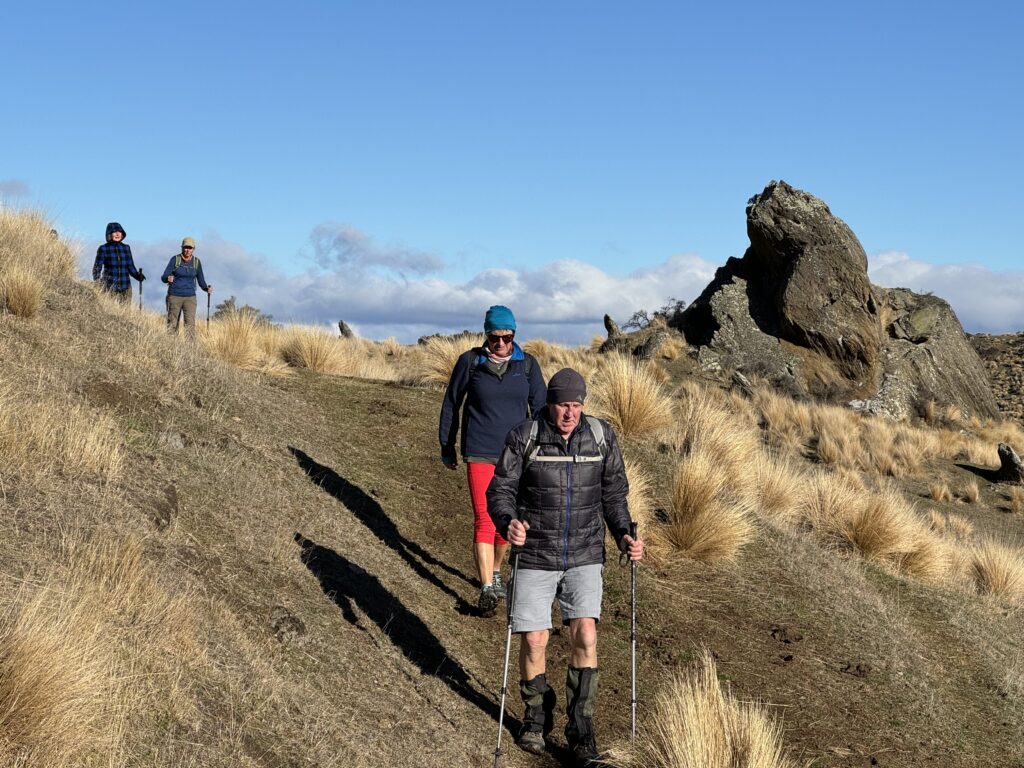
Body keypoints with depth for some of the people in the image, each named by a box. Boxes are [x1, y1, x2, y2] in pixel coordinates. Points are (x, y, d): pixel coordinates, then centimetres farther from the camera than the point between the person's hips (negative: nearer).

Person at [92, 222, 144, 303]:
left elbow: (131, 267, 15)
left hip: (125, 288, 3)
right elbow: (97, 268, 3)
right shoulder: (103, 249, 2)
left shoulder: (126, 248, 12)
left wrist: (138, 276, -4)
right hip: (110, 288, -3)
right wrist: (97, 281, -15)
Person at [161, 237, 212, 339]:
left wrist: (207, 288, -12)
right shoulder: (175, 259, -4)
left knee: (190, 322, -14)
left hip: (190, 297, 1)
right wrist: (168, 278, -31)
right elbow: (163, 277, -7)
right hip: (174, 296, -1)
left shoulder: (196, 262, 3)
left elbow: (201, 281, 9)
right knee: (172, 323, 4)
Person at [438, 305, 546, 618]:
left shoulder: (527, 364, 1)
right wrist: (447, 448, 11)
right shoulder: (470, 361, -3)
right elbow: (451, 404, 7)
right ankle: (487, 589, -10)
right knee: (484, 520, -11)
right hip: (479, 454, -3)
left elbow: (540, 408, 6)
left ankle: (495, 571, 35)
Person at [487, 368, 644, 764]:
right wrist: (508, 523, -28)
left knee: (585, 636, -11)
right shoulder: (524, 438, -10)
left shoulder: (601, 436, -3)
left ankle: (580, 728, 5)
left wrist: (623, 535, -8)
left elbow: (613, 493, 6)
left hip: (585, 556, 1)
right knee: (533, 641, 1)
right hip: (534, 554, -1)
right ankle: (537, 716, 28)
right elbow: (500, 490, -7)